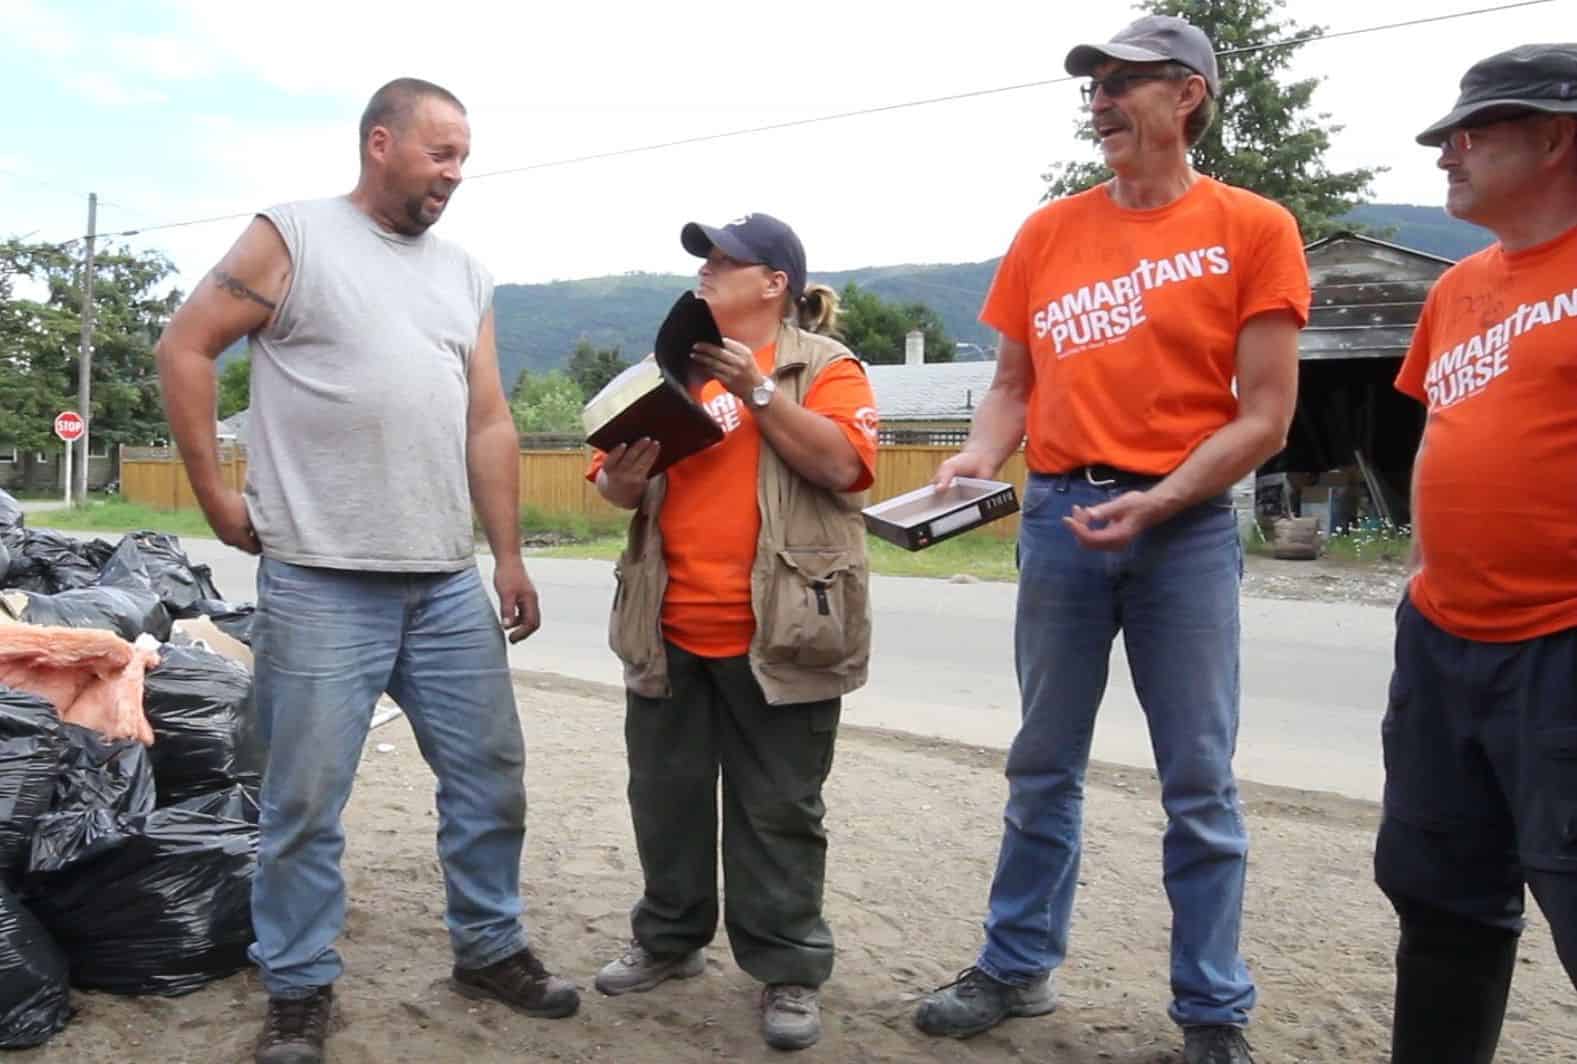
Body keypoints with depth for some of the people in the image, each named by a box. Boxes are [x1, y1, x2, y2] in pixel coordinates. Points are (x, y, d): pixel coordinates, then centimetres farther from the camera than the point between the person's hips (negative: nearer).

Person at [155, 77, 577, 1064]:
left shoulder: (467, 275, 14)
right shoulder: (292, 235, 0)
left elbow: (489, 425, 11)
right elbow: (185, 347, 0)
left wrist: (509, 557, 7)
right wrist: (214, 491, -4)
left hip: (450, 583, 5)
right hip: (321, 583, -5)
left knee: (491, 774, 11)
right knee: (307, 797, 3)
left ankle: (491, 946, 29)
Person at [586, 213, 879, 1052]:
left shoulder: (822, 366, 0)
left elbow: (842, 465, -16)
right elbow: (617, 490, 13)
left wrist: (758, 389, -19)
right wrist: (623, 471, -10)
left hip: (777, 631, -5)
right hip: (670, 629, 6)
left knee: (777, 807, 3)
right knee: (666, 793, 14)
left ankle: (789, 970, 16)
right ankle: (669, 938, 31)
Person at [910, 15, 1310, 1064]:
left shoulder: (1253, 228, -1)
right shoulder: (1047, 233, 9)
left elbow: (1264, 416, -5)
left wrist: (1154, 502, -17)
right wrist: (978, 456, -7)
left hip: (1185, 527, -3)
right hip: (1059, 516, 3)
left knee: (1199, 782, 3)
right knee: (1044, 766, 12)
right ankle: (1018, 968, 27)